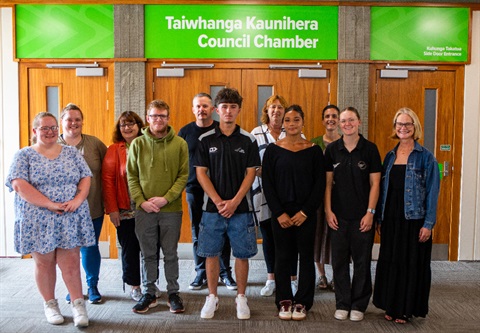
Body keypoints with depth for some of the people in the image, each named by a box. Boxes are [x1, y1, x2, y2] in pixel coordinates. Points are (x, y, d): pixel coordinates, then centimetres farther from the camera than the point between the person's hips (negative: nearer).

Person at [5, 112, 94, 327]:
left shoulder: (71, 153, 10)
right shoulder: (24, 155, 1)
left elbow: (85, 178, 6)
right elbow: (19, 184, -11)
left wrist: (78, 200, -14)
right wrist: (49, 204, -18)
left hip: (70, 220, 1)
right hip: (38, 221, -1)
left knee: (71, 264, 1)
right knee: (44, 264, 10)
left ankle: (78, 305, 10)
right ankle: (50, 305, 25)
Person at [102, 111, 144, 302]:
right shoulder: (114, 150, 0)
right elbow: (107, 180, -4)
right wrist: (112, 209, -9)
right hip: (125, 211, -1)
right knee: (129, 249, 8)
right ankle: (134, 286, 25)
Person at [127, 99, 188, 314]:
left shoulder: (179, 144, 0)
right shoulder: (138, 144, 3)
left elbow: (183, 175, -4)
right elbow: (131, 176, 2)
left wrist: (166, 198, -14)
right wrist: (141, 201, -9)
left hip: (171, 209, -1)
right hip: (144, 209, 1)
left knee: (170, 254, 9)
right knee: (148, 254, 11)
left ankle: (173, 293, 23)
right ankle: (149, 293, 25)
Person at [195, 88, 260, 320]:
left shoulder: (248, 140, 2)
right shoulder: (205, 140, 3)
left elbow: (250, 174, 0)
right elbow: (201, 173, 0)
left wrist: (235, 202, -10)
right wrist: (218, 202, -9)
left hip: (241, 208, 0)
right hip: (212, 207, 1)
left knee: (242, 254, 5)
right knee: (211, 254, 7)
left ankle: (241, 298, 22)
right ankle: (212, 297, 23)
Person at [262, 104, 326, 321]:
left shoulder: (313, 150, 2)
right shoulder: (273, 150, 1)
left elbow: (320, 184, 0)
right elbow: (267, 184, -1)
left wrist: (305, 212, -9)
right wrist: (279, 213, -9)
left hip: (306, 214, 0)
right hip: (280, 214, 0)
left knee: (306, 257, 6)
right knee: (282, 258, 6)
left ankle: (302, 303, 19)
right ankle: (284, 302, 20)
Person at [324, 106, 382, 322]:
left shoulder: (370, 149, -3)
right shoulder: (332, 149, 3)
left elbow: (375, 183, -2)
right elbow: (328, 182, 4)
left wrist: (370, 212, -8)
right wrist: (328, 211, -2)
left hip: (362, 215, -1)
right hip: (338, 215, 2)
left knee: (362, 262, 7)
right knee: (339, 261, 8)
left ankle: (358, 305, 21)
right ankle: (342, 304, 21)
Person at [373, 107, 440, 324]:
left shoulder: (425, 157, -5)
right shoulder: (390, 156, 9)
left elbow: (432, 192, -7)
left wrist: (428, 224, -12)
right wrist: (379, 219, 9)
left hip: (414, 220, -4)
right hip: (391, 219, 5)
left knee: (412, 264, 5)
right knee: (389, 262, 10)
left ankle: (407, 309, 19)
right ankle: (391, 306, 25)